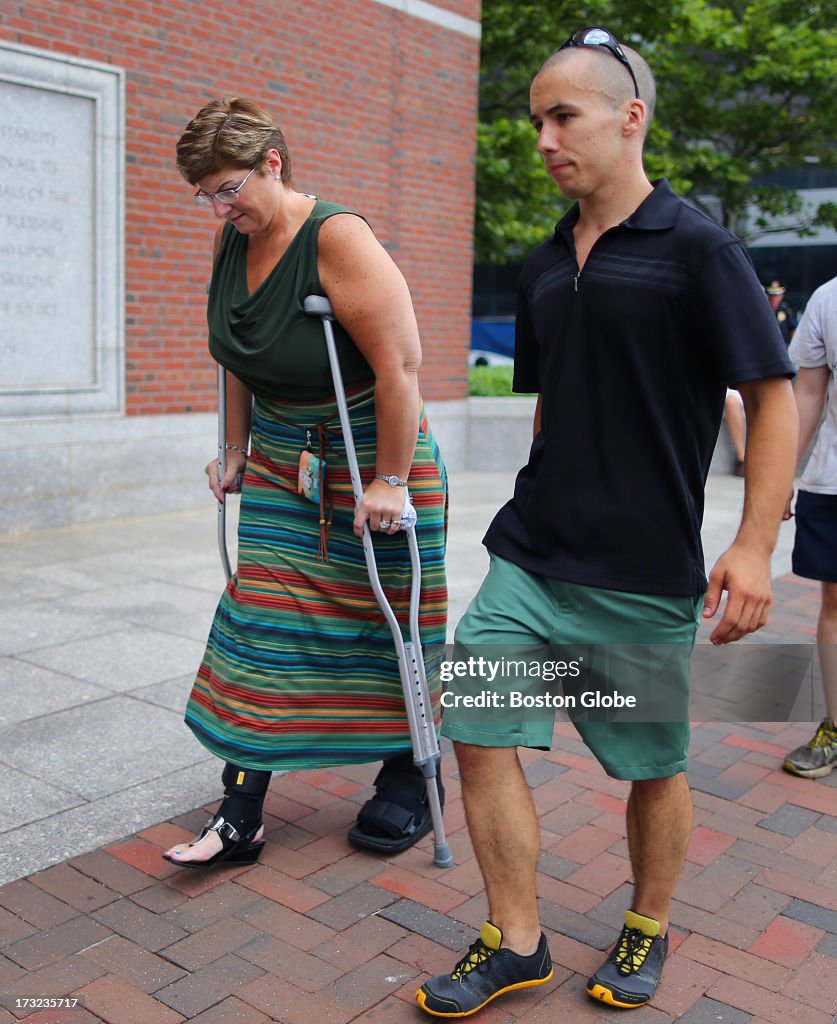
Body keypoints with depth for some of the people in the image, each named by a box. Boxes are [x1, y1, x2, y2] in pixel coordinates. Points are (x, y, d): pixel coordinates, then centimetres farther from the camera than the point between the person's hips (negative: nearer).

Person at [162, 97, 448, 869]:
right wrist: (237, 450, 16)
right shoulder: (232, 239, 4)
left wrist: (390, 480, -23)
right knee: (260, 622, 1)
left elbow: (401, 362, -24)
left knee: (388, 626, 5)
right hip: (281, 462, 7)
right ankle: (240, 817, 7)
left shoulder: (338, 239, -21)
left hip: (373, 457, -7)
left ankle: (407, 789, 25)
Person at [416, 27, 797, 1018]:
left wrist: (754, 546, -15)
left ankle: (647, 930, 36)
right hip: (530, 556, 6)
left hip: (645, 572, -5)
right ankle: (515, 941, 19)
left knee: (653, 765, 10)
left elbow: (772, 396, -8)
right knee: (479, 736, 1)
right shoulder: (543, 267, 12)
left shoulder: (696, 247, -7)